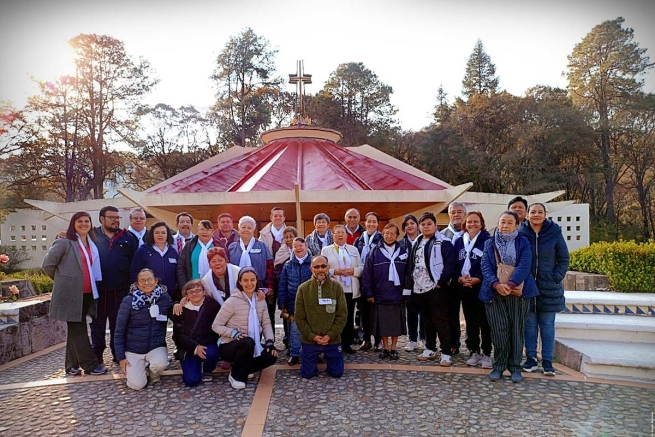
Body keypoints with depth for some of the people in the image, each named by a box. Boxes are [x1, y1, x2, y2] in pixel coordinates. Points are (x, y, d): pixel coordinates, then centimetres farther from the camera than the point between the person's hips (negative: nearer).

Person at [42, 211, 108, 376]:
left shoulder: (91, 245, 14)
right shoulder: (64, 243, -7)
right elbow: (47, 264, -7)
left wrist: (91, 284, 9)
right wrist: (63, 279, 3)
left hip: (87, 294, 7)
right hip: (71, 293, -7)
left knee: (76, 329, 13)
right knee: (78, 330, -2)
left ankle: (72, 365, 21)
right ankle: (91, 365, 1)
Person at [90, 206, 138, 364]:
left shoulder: (128, 237, 4)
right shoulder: (92, 236, 1)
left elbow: (134, 262, 4)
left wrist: (134, 283, 0)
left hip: (121, 289, 1)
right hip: (97, 289, -1)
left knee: (118, 323, 12)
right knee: (98, 323, 12)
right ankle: (96, 356, 23)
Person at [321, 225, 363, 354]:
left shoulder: (354, 249, 14)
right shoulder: (326, 250, 5)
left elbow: (362, 268, 9)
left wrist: (353, 271, -10)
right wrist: (335, 271, -17)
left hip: (351, 290, 3)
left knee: (349, 318, 7)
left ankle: (347, 344, 17)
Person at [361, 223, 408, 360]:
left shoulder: (403, 251, 5)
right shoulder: (375, 251, -1)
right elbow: (367, 274, -2)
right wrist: (368, 293, -6)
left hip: (397, 295, 1)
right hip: (380, 294, -1)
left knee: (396, 323, 8)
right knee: (382, 323, 6)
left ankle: (393, 348, 21)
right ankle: (385, 348, 20)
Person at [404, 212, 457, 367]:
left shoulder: (444, 242, -5)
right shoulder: (416, 243, 16)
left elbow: (450, 263, -12)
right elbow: (411, 265, 17)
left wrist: (441, 282, -16)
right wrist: (409, 285, 12)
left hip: (436, 288, -7)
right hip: (419, 288, 7)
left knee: (440, 321, -4)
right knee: (427, 320, 15)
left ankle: (446, 353, 3)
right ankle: (430, 349, 25)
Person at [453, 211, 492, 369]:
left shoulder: (488, 240, -4)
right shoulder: (459, 241, 11)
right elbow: (454, 263, 9)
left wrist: (478, 279, -18)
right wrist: (460, 278, -8)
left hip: (483, 286, -4)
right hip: (464, 287, 5)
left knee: (484, 321, 1)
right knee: (470, 321, 10)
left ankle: (486, 354, 9)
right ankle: (474, 352, 20)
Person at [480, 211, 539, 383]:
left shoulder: (523, 243, 6)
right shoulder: (489, 243, 11)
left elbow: (524, 266, -8)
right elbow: (486, 266, -1)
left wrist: (510, 284, -22)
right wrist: (496, 284, -19)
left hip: (518, 292, 0)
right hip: (494, 292, 1)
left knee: (517, 330, 3)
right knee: (499, 331, 0)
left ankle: (515, 367, 14)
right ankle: (499, 366, 11)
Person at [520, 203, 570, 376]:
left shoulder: (554, 232, -2)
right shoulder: (521, 233, -3)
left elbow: (564, 259, 4)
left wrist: (556, 278, -5)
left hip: (549, 287, 0)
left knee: (547, 325, 6)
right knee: (529, 324, 8)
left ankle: (547, 361, 14)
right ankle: (531, 359, 18)